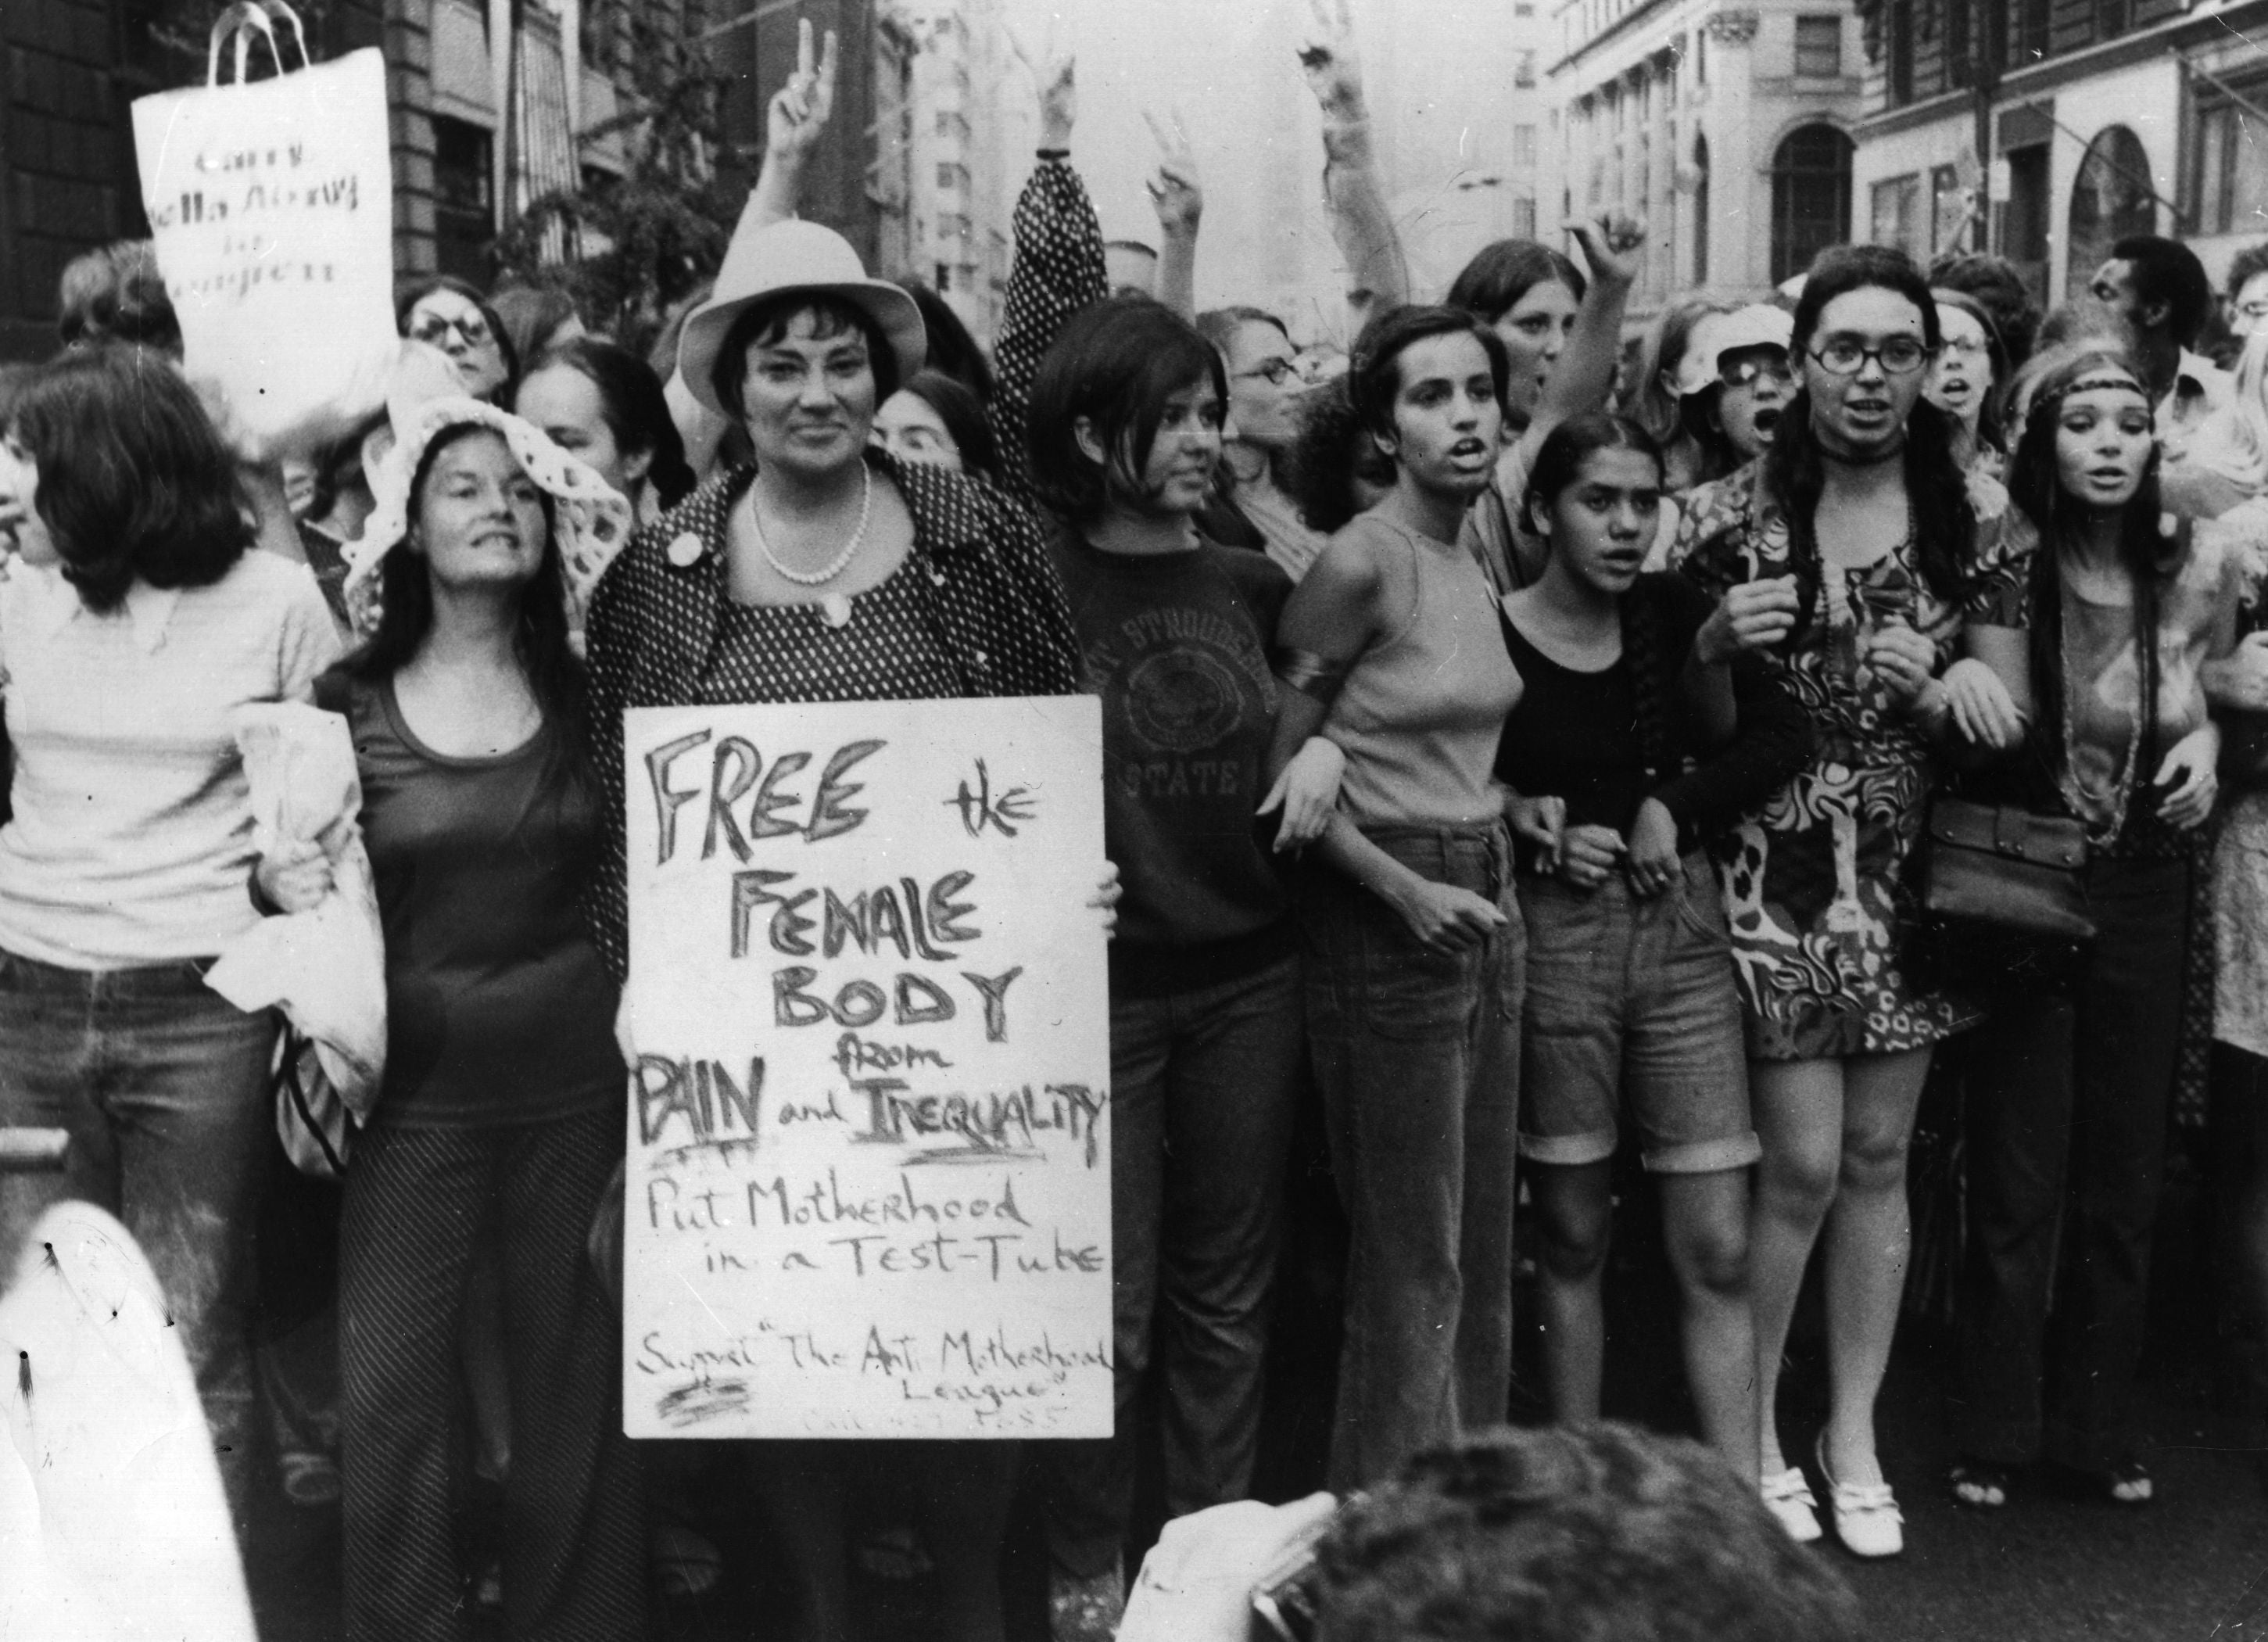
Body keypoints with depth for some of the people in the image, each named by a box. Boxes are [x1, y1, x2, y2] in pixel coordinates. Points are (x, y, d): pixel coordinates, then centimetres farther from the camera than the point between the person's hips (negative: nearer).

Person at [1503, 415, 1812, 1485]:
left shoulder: (1670, 613, 3)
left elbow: (1788, 734, 3)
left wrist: (1674, 808, -8)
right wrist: (1535, 836, -16)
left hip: (1681, 927, 3)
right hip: (1551, 932, -3)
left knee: (1717, 1248, 1)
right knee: (1572, 1236, 8)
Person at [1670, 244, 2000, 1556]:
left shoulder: (1965, 518, 3)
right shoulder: (1729, 515, -5)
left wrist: (1934, 693, -10)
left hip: (1910, 871, 3)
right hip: (1774, 868, -3)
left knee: (1880, 1159, 9)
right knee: (1803, 1161, -4)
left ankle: (1854, 1433, 23)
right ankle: (1751, 1426, 16)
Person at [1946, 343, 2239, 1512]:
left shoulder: (2191, 571, 0)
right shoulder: (2012, 564, -8)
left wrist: (2206, 740, -5)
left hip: (2147, 897, 3)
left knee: (2125, 1174, 11)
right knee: (2016, 1178, 2)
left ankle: (2099, 1425, 26)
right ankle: (1996, 1432, 17)